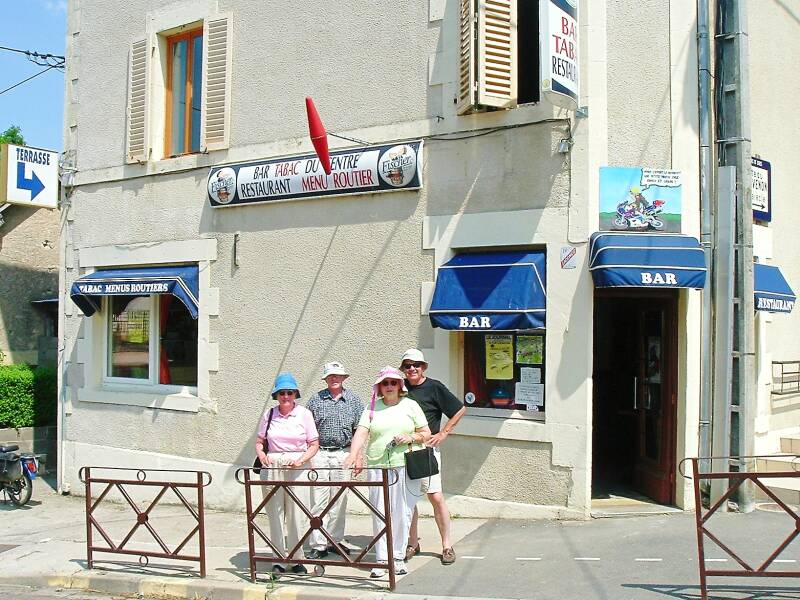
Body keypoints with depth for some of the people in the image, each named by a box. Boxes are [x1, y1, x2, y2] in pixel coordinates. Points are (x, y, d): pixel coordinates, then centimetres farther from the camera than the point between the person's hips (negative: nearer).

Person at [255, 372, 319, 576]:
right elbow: (259, 441, 12)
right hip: (272, 467, 2)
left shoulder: (304, 413, 2)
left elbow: (314, 444, 2)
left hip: (297, 467, -2)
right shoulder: (269, 414, 8)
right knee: (275, 514, 4)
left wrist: (301, 460, -13)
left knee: (296, 515, 0)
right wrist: (261, 454, -8)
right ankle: (278, 560, 14)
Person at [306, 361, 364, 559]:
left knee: (339, 500, 7)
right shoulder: (316, 399, 4)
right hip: (319, 453, -1)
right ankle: (318, 544, 2)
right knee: (318, 500, -3)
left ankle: (336, 541, 18)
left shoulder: (353, 399, 6)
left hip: (343, 454, 1)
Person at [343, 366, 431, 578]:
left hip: (405, 467, 0)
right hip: (377, 467, 1)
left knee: (402, 513, 1)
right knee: (379, 513, 0)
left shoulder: (410, 405, 10)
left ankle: (398, 557, 13)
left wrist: (411, 437, -9)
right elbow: (361, 433, -3)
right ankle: (382, 559, 8)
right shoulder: (372, 408, 10)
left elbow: (426, 434, 11)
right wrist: (353, 454, -20)